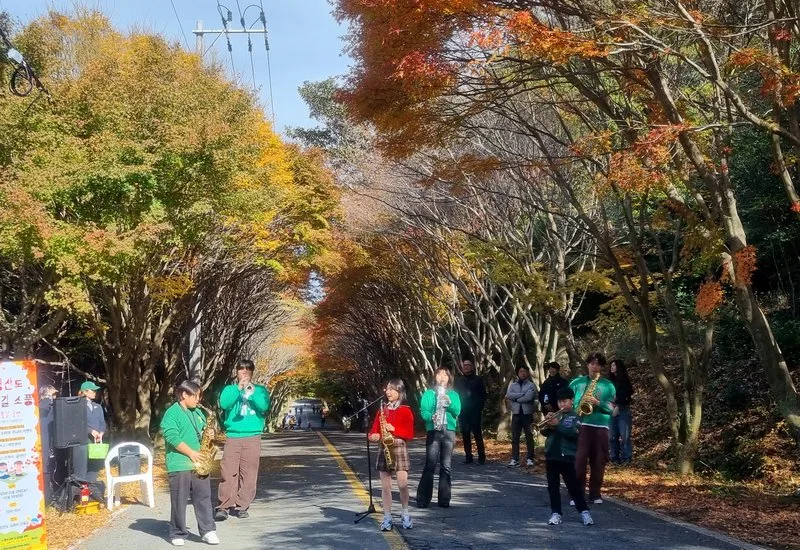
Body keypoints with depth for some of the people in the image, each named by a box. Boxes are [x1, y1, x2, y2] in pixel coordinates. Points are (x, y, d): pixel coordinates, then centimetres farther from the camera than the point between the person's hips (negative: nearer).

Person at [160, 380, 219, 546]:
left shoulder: (197, 412, 15)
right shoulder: (172, 413, -9)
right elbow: (172, 437, -18)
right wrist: (191, 453, -17)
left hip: (198, 463, 6)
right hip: (179, 465, -6)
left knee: (203, 497, 5)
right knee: (179, 501, 2)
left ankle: (208, 530, 10)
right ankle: (178, 534, 12)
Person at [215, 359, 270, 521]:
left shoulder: (260, 390, 11)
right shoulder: (230, 389, 12)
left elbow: (264, 406, -6)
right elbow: (223, 404, -7)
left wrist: (252, 392, -18)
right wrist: (238, 388, -14)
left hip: (252, 437, 0)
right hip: (232, 437, 0)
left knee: (249, 473, -2)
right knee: (228, 472, -8)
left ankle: (242, 506, 5)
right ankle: (224, 506, -5)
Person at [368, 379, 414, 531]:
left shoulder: (406, 411, -1)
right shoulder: (382, 410, 12)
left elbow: (410, 434, -5)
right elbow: (374, 430, 12)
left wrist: (394, 429, -16)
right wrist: (373, 436, -10)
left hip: (400, 448, -4)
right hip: (384, 449, 4)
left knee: (403, 484, -9)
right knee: (385, 486, 3)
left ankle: (405, 514, 11)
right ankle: (387, 517, 10)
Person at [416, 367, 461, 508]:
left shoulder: (453, 395, 12)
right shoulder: (428, 393, 7)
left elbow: (457, 411, 0)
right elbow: (423, 411, -3)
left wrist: (449, 402, -17)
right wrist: (431, 417, -23)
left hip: (449, 432, 2)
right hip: (433, 432, -2)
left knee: (446, 467, 4)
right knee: (430, 466, -7)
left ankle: (444, 499, 11)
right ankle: (423, 499, -2)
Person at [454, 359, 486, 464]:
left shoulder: (478, 379, 4)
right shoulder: (459, 381, 15)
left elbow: (483, 395, 2)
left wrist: (479, 407, -8)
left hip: (475, 411, -4)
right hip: (463, 412, 4)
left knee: (477, 433, -7)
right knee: (465, 434, 4)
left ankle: (481, 457, -4)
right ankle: (468, 457, 9)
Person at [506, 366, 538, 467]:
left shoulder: (531, 385, -1)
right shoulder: (512, 385, 9)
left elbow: (528, 397, -16)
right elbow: (509, 395, -9)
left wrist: (515, 398, -7)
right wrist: (522, 394, -15)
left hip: (527, 413, -3)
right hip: (516, 413, 3)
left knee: (529, 437, 3)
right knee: (515, 437, 3)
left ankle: (530, 459, 10)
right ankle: (514, 459, 7)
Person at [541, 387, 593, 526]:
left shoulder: (575, 417, -2)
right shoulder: (554, 416, 11)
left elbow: (574, 433, -18)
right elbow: (544, 432, 6)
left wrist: (558, 425, -24)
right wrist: (547, 425, -15)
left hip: (566, 456, -5)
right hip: (551, 455, 5)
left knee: (573, 485, 0)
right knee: (552, 486, 6)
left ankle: (584, 511, 12)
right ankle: (556, 513, 13)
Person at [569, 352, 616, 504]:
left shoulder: (608, 385, 7)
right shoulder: (577, 382, 10)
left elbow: (611, 407, 0)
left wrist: (598, 403, -16)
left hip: (601, 426, 1)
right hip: (581, 425, 0)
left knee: (598, 461, 4)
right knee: (579, 459, -6)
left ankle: (595, 493, 14)